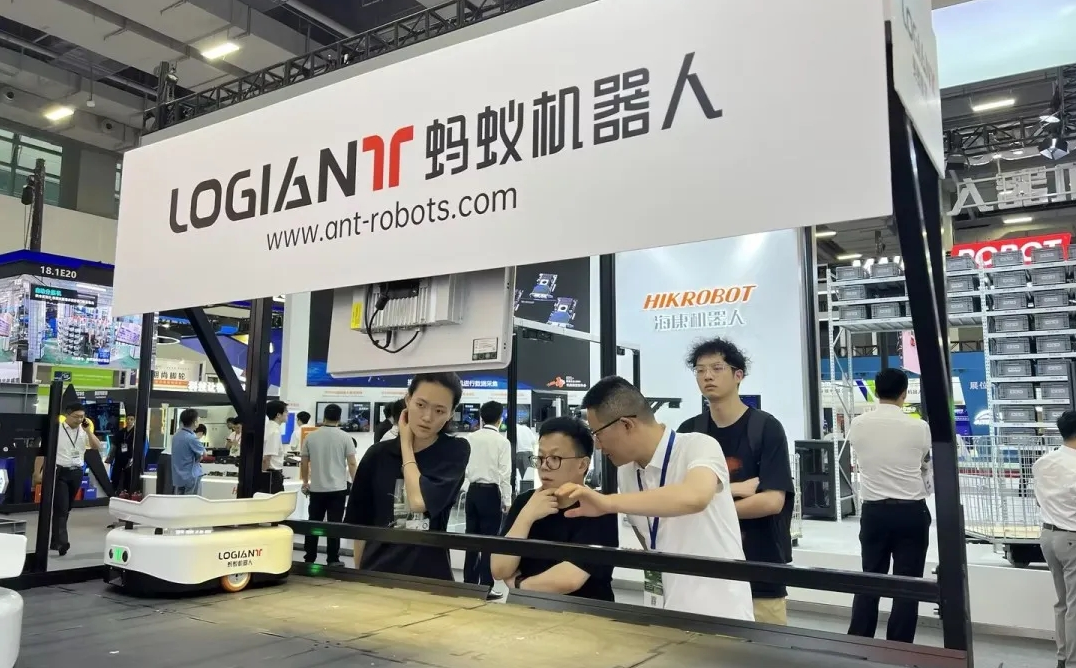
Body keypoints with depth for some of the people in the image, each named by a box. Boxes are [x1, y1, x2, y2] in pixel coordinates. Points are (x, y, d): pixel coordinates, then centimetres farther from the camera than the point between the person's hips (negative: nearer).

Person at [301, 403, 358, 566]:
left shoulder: (311, 437, 1)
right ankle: (333, 560, 3)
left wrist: (305, 483, 18)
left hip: (316, 488, 2)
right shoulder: (344, 437, -6)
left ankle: (310, 559, 14)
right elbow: (352, 464, -6)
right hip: (337, 488, -2)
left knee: (313, 524, 10)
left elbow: (304, 463, 5)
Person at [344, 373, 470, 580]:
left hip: (429, 575, -1)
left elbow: (420, 501, -22)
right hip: (377, 572, 2)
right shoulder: (378, 454, -2)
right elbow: (361, 524, 5)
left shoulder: (456, 450, -7)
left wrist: (406, 444, -11)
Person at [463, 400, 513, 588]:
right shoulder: (502, 442, -9)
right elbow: (505, 474, -11)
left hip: (472, 491, 4)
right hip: (490, 492, -4)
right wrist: (507, 501, -4)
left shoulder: (470, 438, 2)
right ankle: (485, 587, 7)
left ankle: (468, 584, 21)